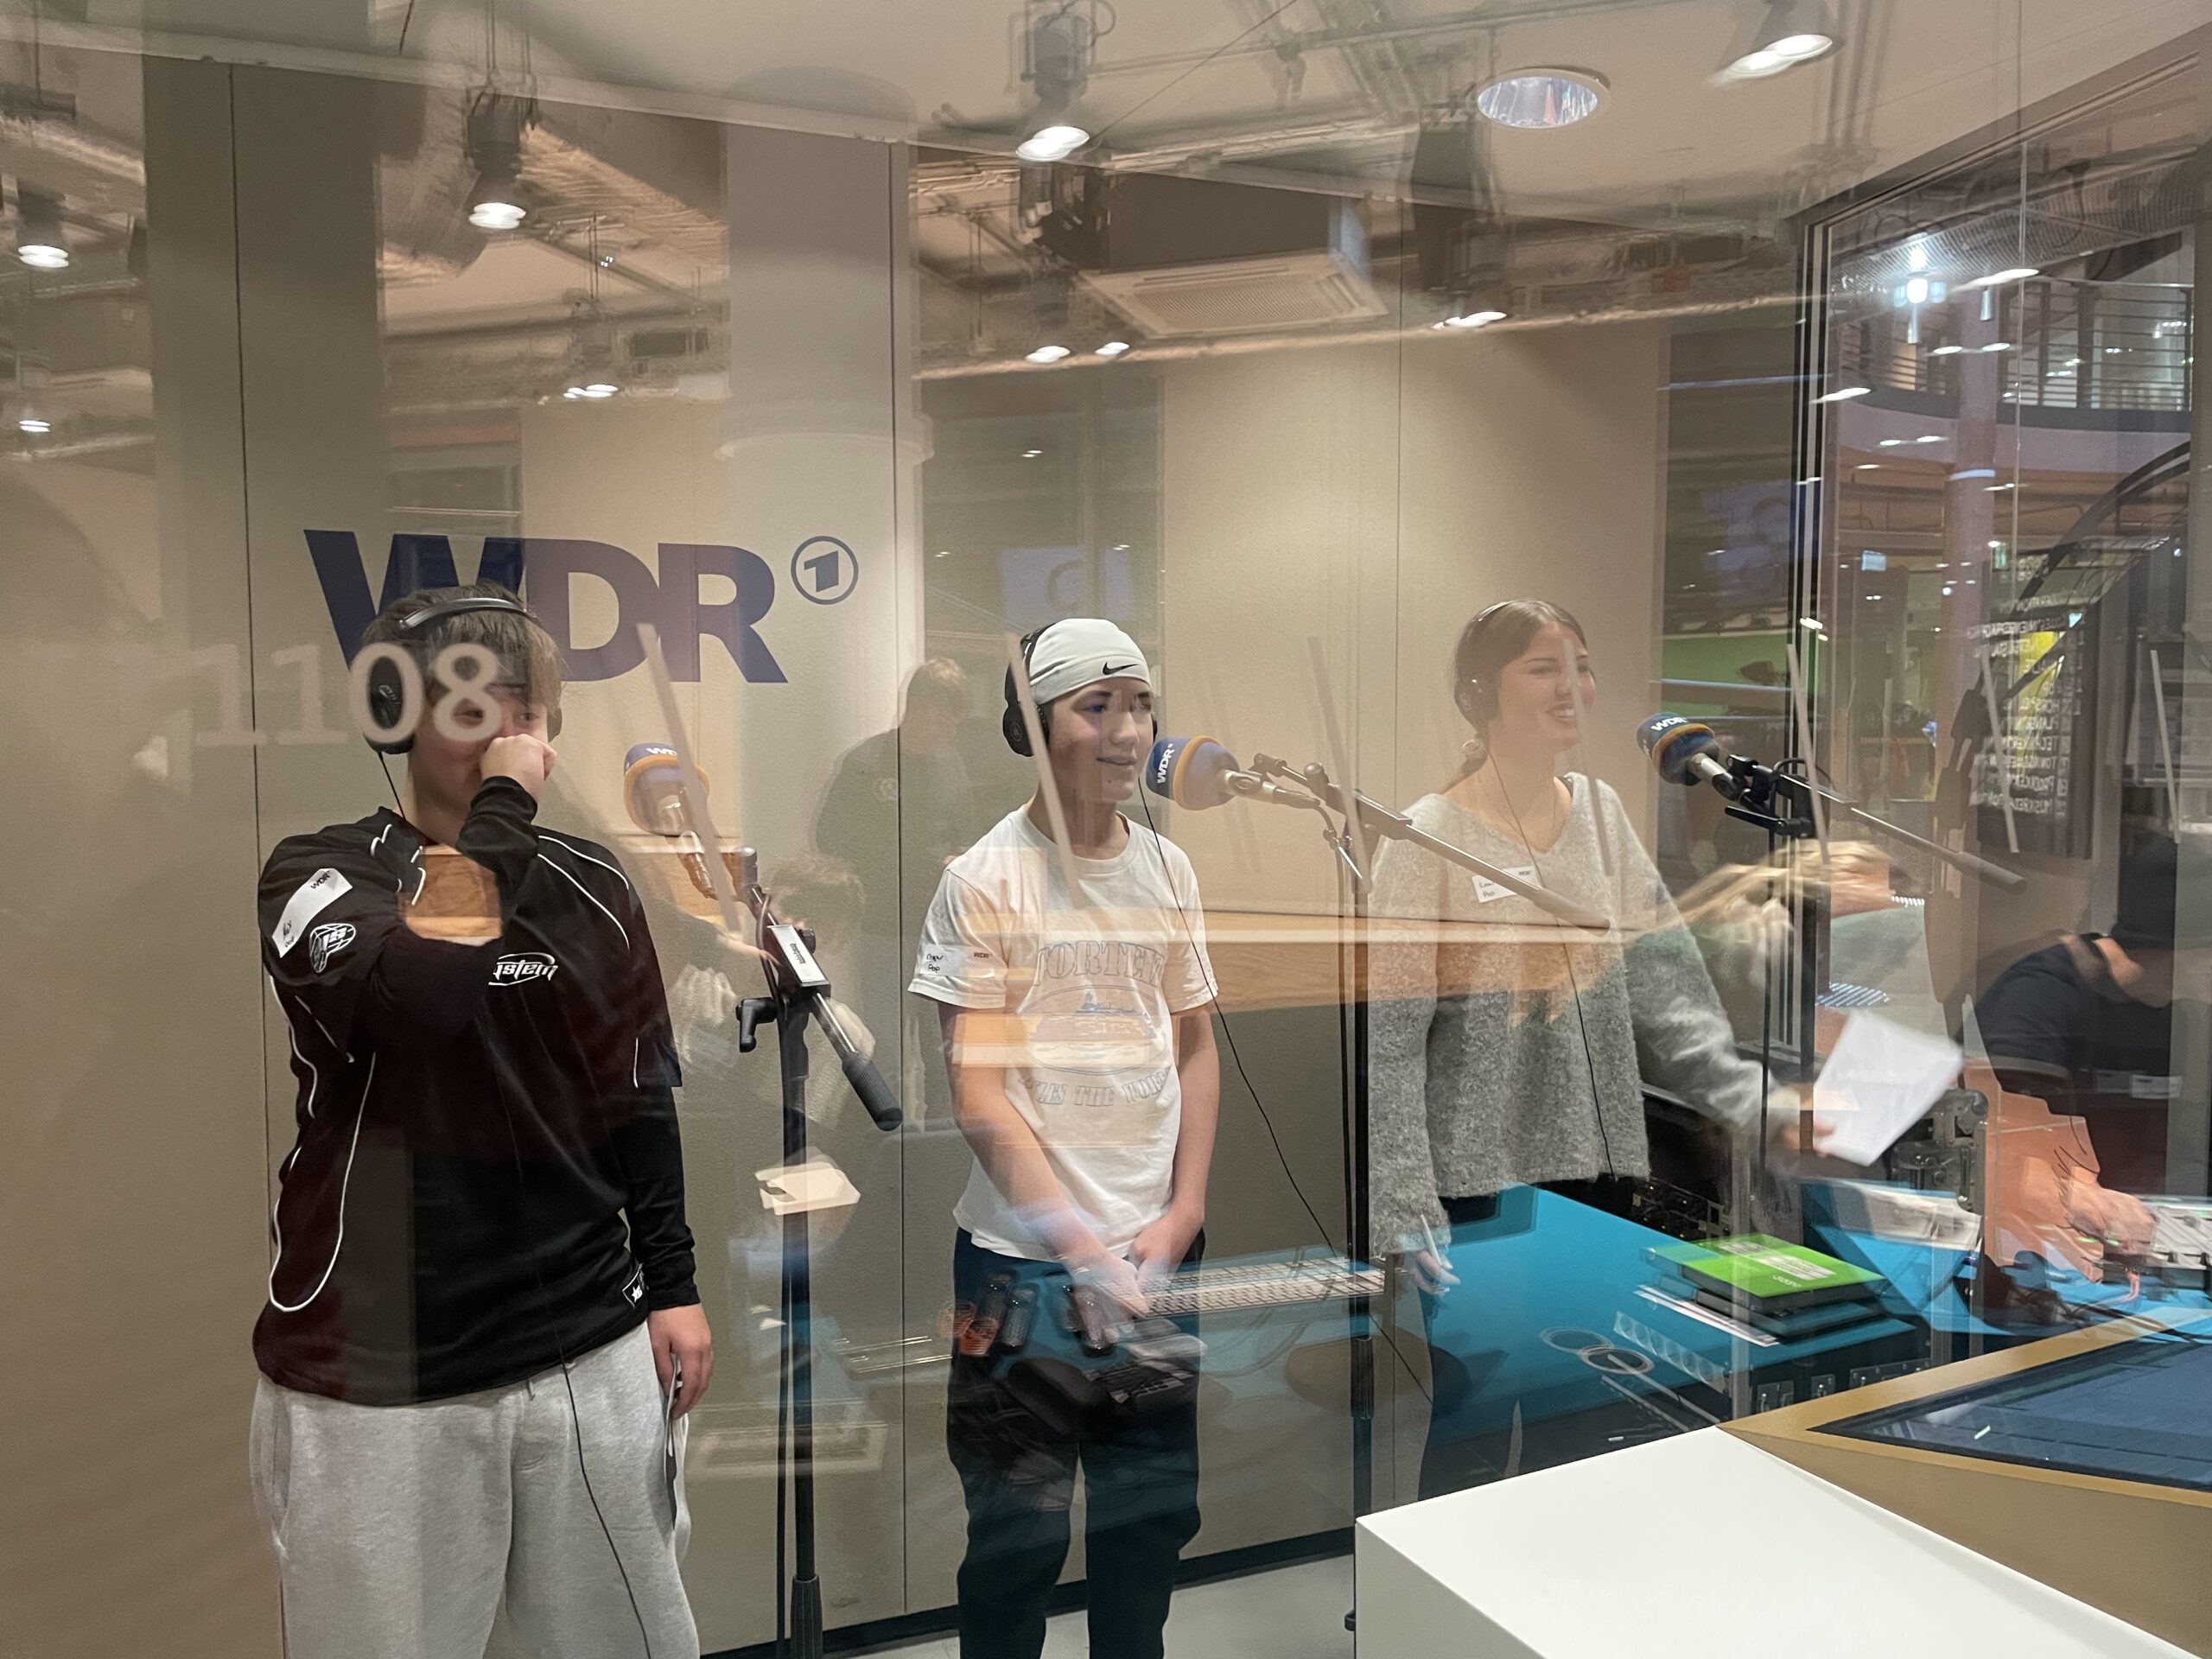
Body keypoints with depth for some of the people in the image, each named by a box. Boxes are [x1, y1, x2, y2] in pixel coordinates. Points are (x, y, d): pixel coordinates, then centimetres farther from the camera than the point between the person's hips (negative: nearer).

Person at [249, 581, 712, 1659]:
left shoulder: (589, 887, 5)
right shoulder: (317, 872, -4)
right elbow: (417, 994, -26)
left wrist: (672, 1285, 9)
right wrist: (503, 807, -17)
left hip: (590, 1354, 3)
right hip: (372, 1369, -2)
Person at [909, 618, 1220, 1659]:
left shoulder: (1168, 869, 5)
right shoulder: (985, 880, -10)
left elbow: (1197, 1049, 11)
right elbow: (978, 1095, -12)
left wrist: (1181, 1216, 1)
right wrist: (1081, 1252, -15)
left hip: (1158, 1251, 5)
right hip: (1022, 1258, -4)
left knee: (1155, 1510, 15)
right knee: (1021, 1527, 6)